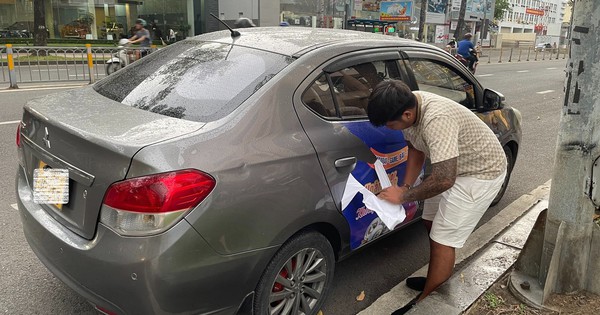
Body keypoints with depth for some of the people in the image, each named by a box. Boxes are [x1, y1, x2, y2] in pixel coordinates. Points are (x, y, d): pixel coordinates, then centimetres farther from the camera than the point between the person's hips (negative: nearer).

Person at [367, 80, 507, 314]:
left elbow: (444, 179, -39)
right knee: (432, 223, 17)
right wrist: (405, 187, -7)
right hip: (456, 168, 9)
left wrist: (404, 197, -26)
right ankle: (439, 278, 36)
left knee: (442, 239, -6)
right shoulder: (408, 105, -11)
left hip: (483, 172, -9)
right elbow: (416, 150, 4)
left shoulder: (436, 120, -39)